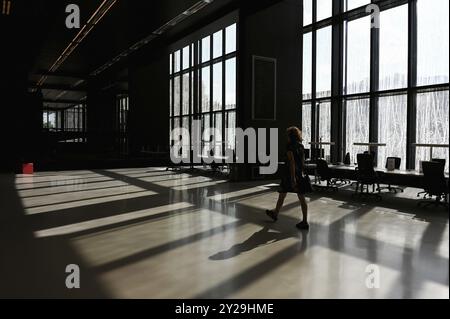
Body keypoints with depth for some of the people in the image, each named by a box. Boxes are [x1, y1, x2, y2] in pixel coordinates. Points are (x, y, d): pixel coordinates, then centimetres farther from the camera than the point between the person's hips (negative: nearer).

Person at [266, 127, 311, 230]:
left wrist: (293, 178, -20)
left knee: (282, 195, 12)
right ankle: (305, 221, 2)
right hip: (300, 174, 6)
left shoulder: (290, 147, -12)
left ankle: (275, 214, 31)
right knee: (301, 198, 3)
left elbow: (292, 162, -18)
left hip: (290, 174, -6)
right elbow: (303, 161, 14)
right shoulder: (301, 146, 9)